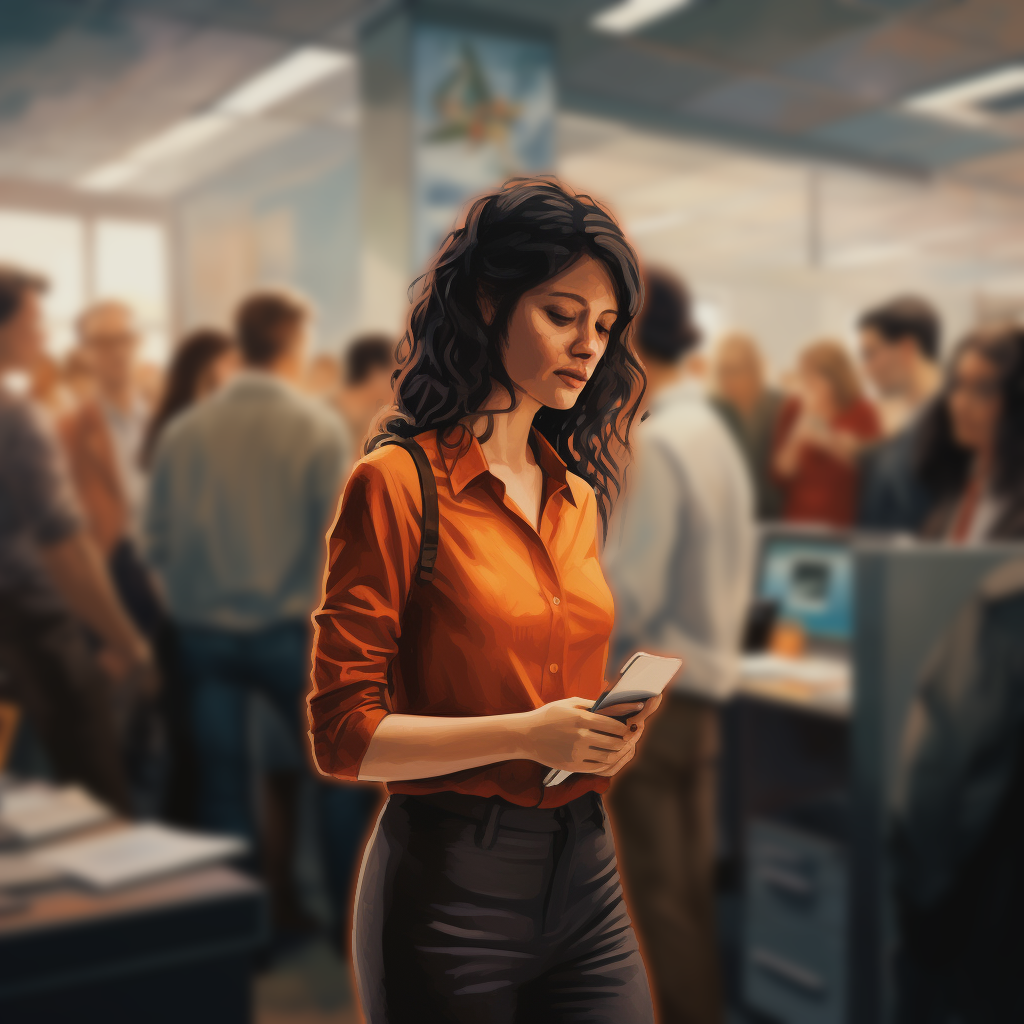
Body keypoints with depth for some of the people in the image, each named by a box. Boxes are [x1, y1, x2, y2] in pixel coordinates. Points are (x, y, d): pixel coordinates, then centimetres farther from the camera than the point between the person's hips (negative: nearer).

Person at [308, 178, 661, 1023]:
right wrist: (527, 735, -22)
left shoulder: (579, 496, 9)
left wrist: (612, 728, -1)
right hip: (451, 881, -6)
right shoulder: (397, 484, -11)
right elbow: (345, 733, -13)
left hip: (586, 868, 6)